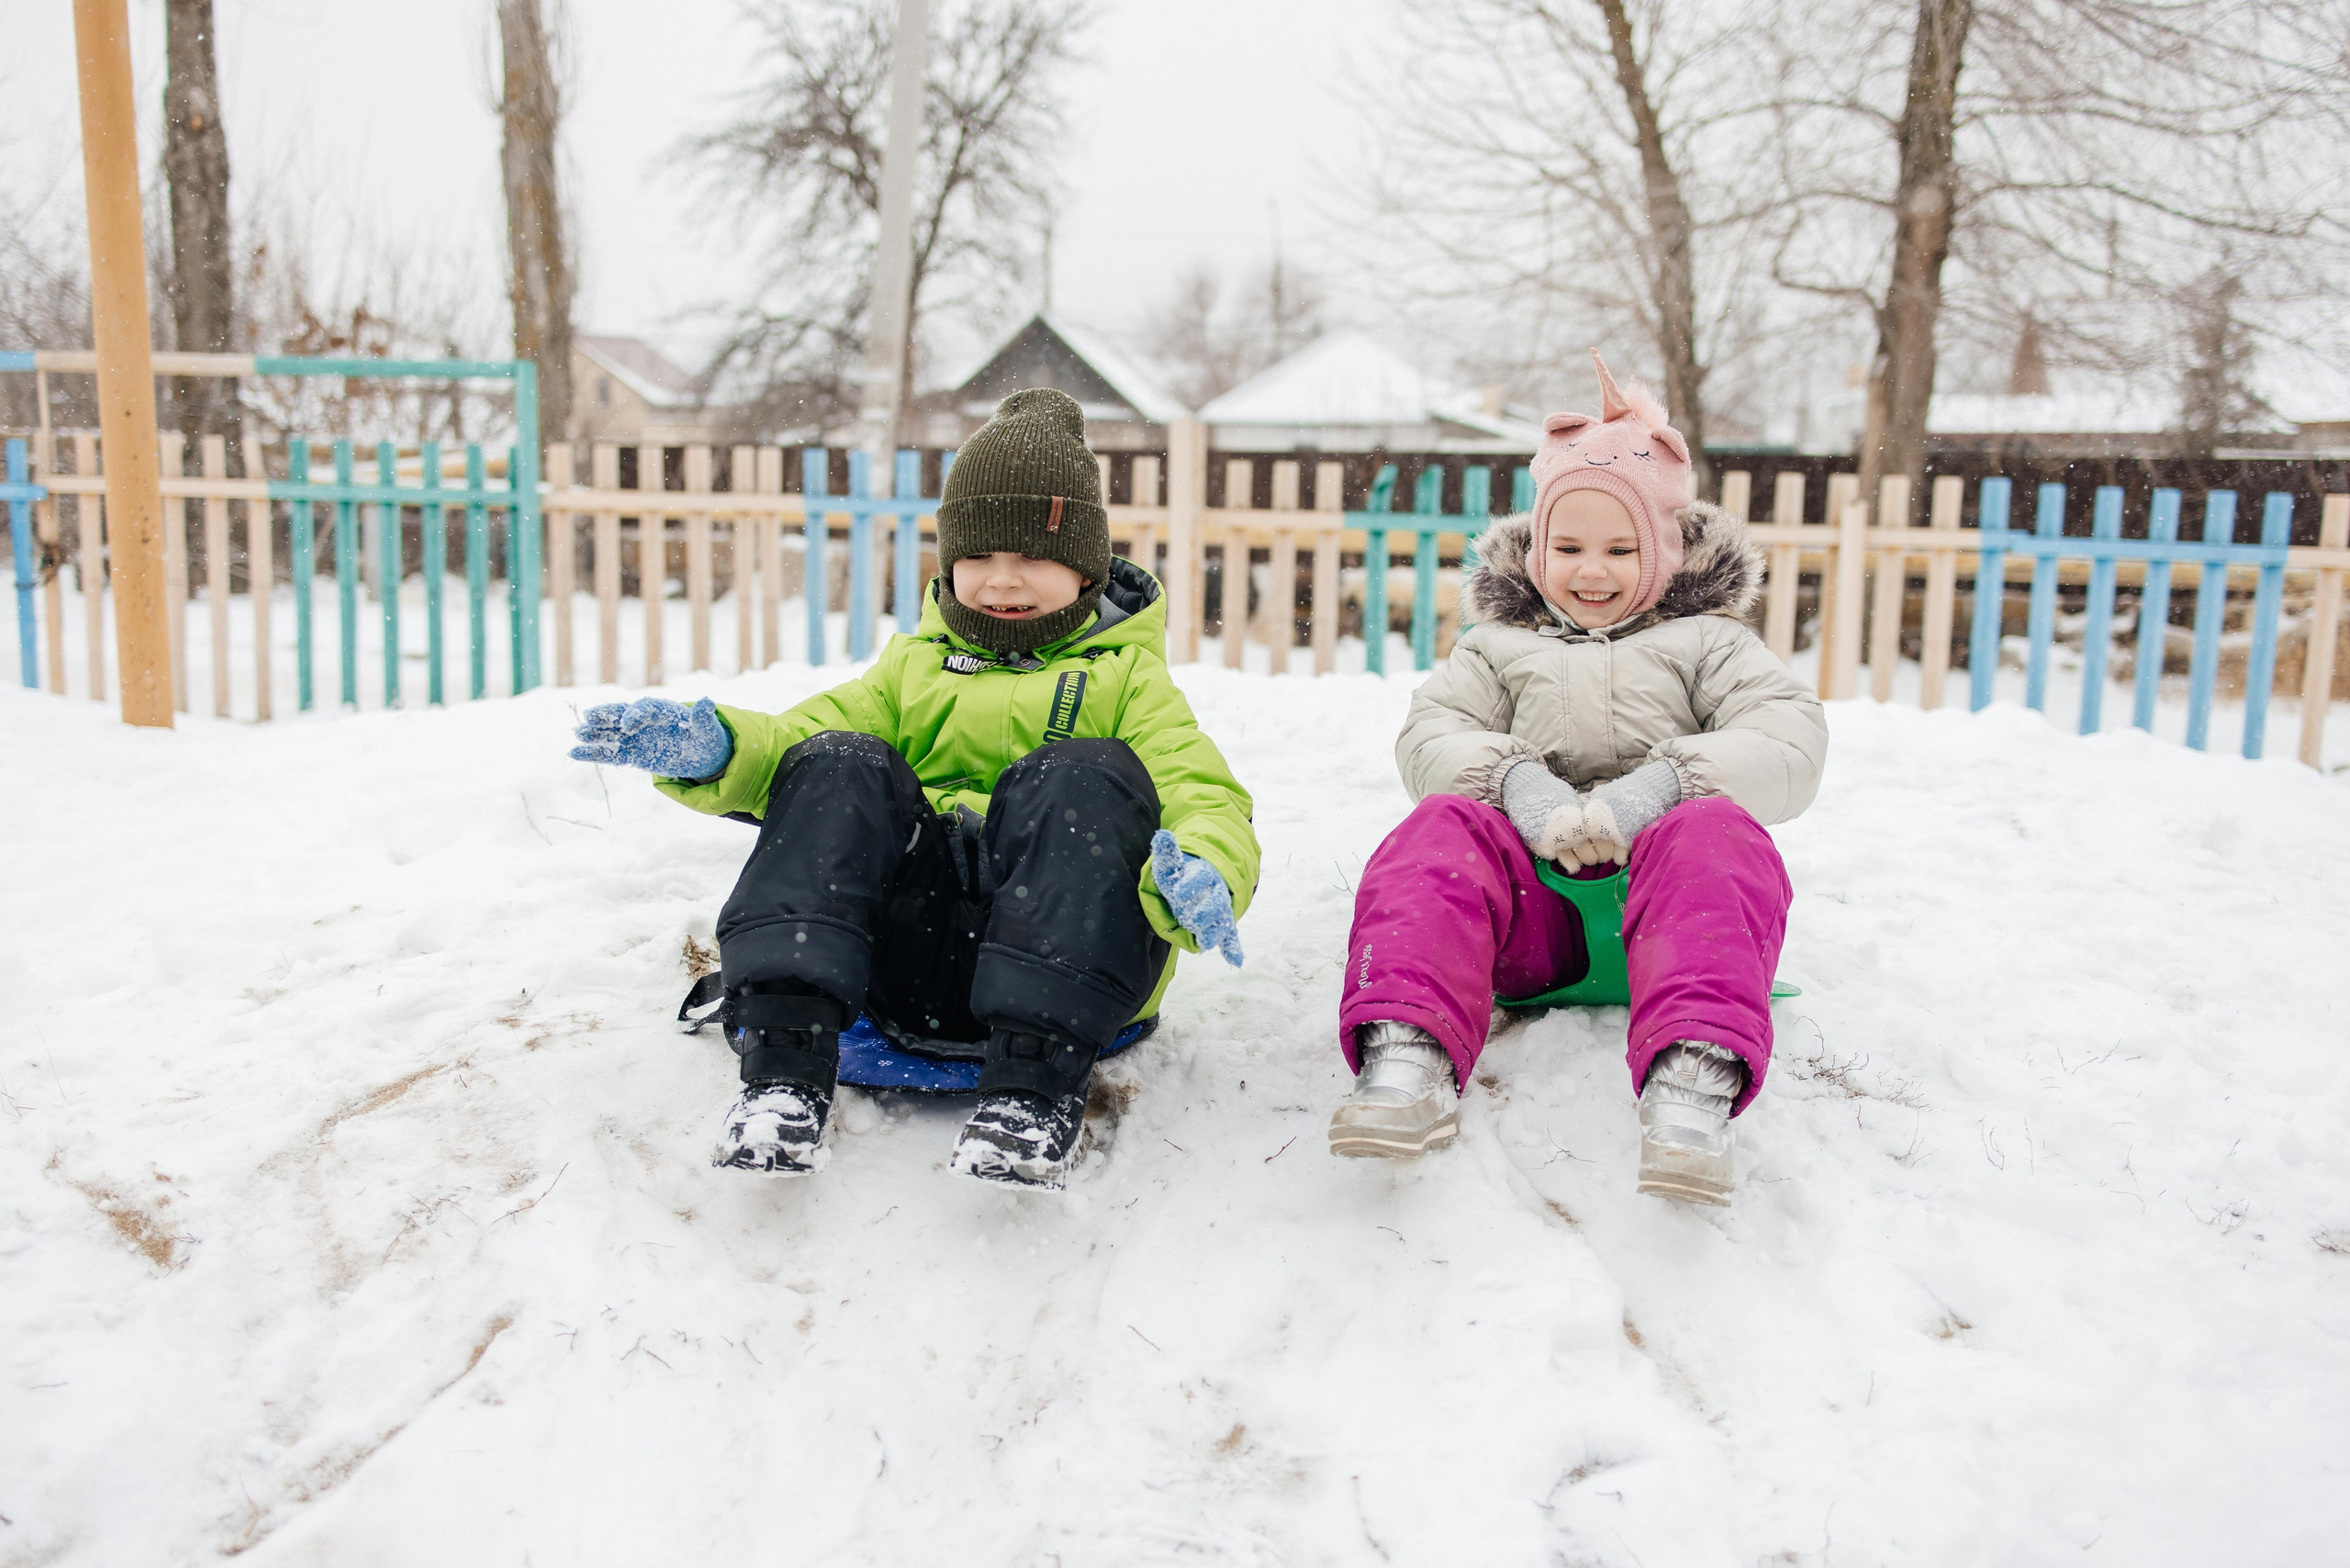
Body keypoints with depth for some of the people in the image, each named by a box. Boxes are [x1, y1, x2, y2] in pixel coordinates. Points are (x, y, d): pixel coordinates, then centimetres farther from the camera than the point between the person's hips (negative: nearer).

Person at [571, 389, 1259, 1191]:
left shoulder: (1124, 676, 17)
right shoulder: (914, 664, 27)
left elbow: (1206, 796, 1)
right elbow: (800, 736, 13)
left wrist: (1202, 874, -24)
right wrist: (714, 747, -12)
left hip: (1066, 966, -2)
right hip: (913, 962, 3)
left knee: (1083, 778, -28)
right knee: (839, 769, -19)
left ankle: (1035, 1084, -38)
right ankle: (785, 1062, -32)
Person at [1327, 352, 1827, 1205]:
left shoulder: (1704, 641, 18)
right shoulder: (1500, 645, 23)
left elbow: (1790, 741, 0)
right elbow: (1430, 733, 6)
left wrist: (1662, 786, -19)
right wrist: (1516, 784, -17)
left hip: (1655, 875, -1)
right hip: (1532, 891, 2)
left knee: (1715, 834, -34)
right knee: (1445, 827, -29)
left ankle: (1696, 1080, -58)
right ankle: (1406, 1054, -50)